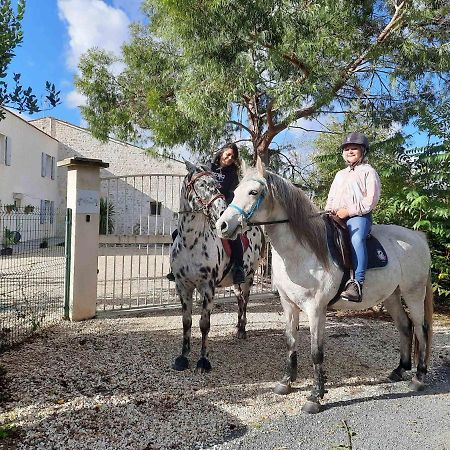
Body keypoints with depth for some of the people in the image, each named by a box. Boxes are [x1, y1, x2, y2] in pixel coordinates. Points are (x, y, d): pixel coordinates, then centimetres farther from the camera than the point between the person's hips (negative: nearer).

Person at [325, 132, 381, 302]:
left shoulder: (368, 171, 10)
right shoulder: (340, 174, 31)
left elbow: (371, 199, -4)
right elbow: (331, 197, 28)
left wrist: (349, 211, -14)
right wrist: (329, 211, 5)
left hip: (359, 216, -6)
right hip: (336, 217, 7)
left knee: (356, 238, -35)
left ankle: (357, 284, -42)